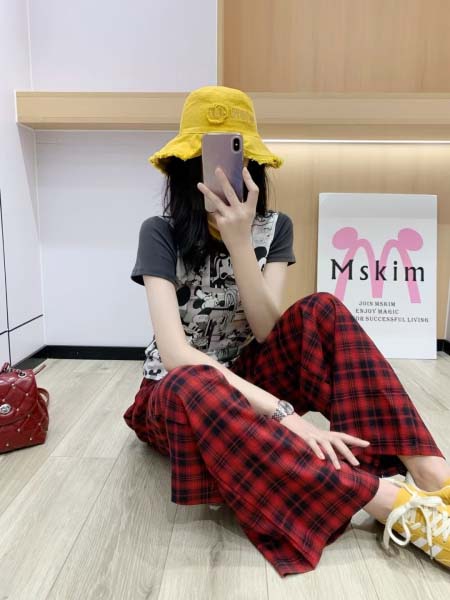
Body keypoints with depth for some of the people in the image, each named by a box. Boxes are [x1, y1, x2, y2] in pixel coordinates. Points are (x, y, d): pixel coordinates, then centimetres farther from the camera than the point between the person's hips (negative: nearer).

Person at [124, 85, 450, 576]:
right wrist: (283, 415, -38)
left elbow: (268, 331, -17)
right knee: (195, 387, -40)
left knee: (322, 311, -24)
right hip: (180, 396, -2)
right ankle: (398, 505, -40)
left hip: (246, 377, 3)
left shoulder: (273, 228, -3)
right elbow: (176, 353, -29)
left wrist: (239, 242, -29)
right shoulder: (161, 233, -15)